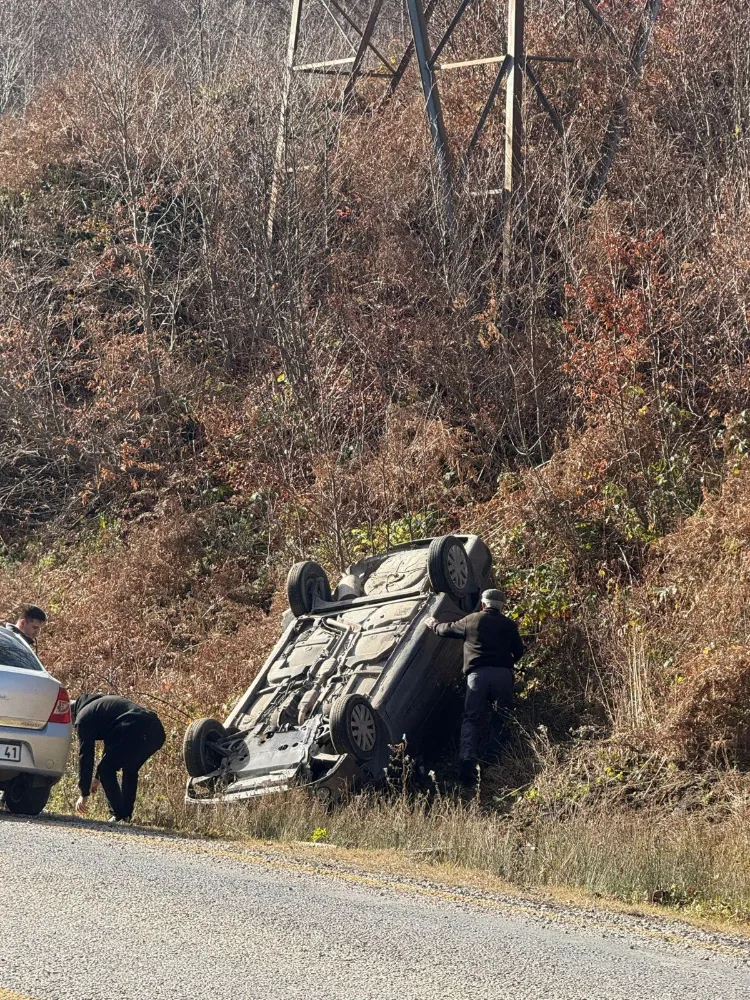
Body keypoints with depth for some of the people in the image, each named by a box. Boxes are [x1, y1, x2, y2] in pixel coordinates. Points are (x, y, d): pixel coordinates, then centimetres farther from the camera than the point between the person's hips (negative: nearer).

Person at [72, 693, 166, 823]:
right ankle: (126, 816, 26)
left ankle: (119, 816, 3)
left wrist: (84, 794, 10)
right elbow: (111, 743, 44)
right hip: (157, 731, 9)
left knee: (106, 769, 5)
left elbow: (85, 755, 5)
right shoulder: (97, 704, 38)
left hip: (136, 732, -9)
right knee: (130, 770, 28)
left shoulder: (84, 717, 9)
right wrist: (97, 778, 48)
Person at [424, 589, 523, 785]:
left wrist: (433, 624, 48)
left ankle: (467, 757, -27)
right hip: (503, 674, 0)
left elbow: (446, 629, 27)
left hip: (477, 674, 0)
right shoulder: (509, 625, 14)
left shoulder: (471, 620, 14)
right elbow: (519, 651, 18)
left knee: (472, 718, -6)